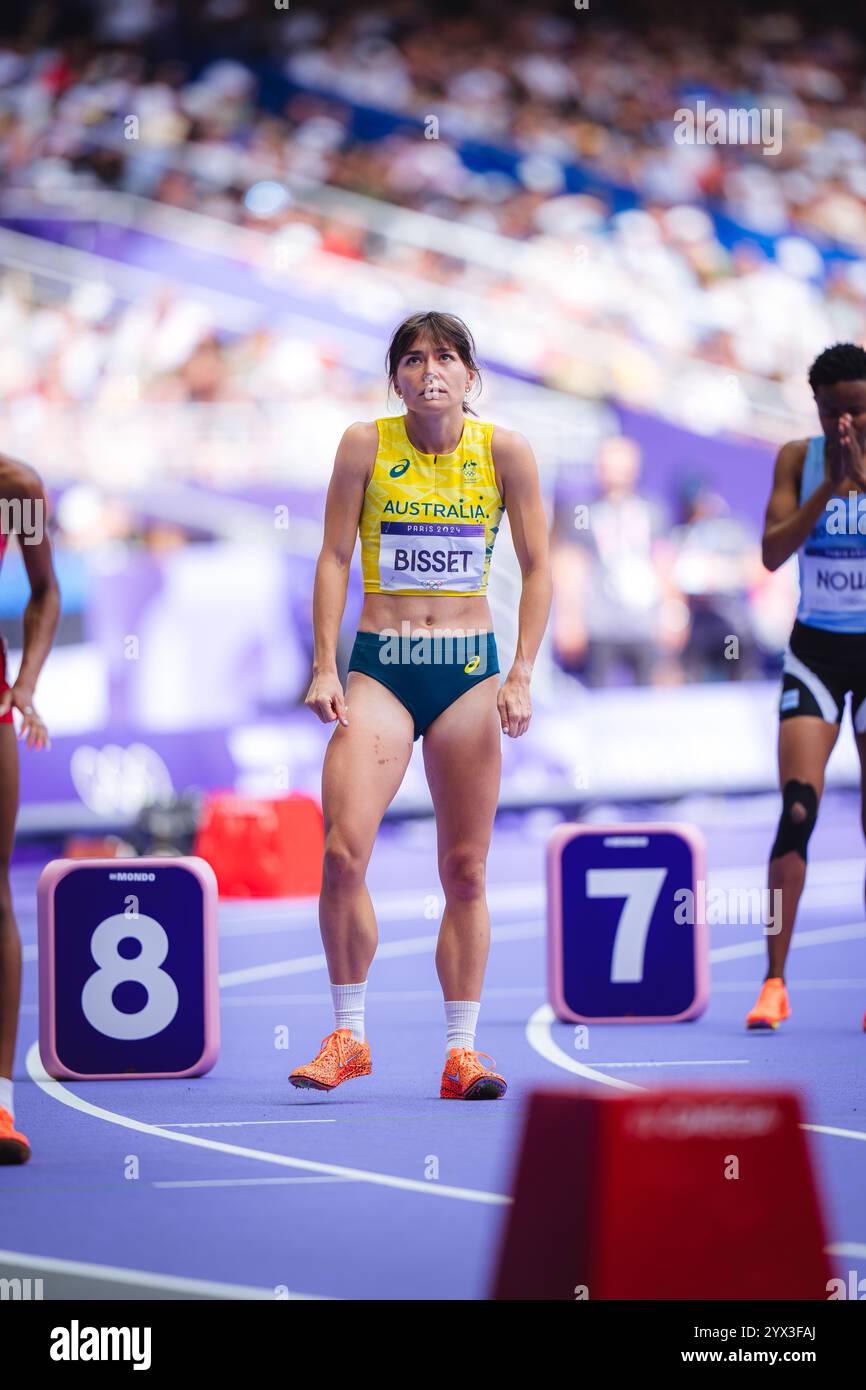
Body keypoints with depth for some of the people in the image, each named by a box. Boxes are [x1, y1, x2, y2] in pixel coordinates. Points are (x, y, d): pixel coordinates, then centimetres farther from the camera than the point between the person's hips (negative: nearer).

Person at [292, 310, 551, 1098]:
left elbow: (537, 568, 3)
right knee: (343, 853, -13)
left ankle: (462, 1050, 9)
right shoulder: (366, 445, -2)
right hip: (380, 668, -1)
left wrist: (521, 675, -6)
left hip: (469, 668, 1)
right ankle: (348, 1036, 2)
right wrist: (324, 667, -6)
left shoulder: (504, 451, -1)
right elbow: (335, 558, 2)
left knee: (465, 870, 2)